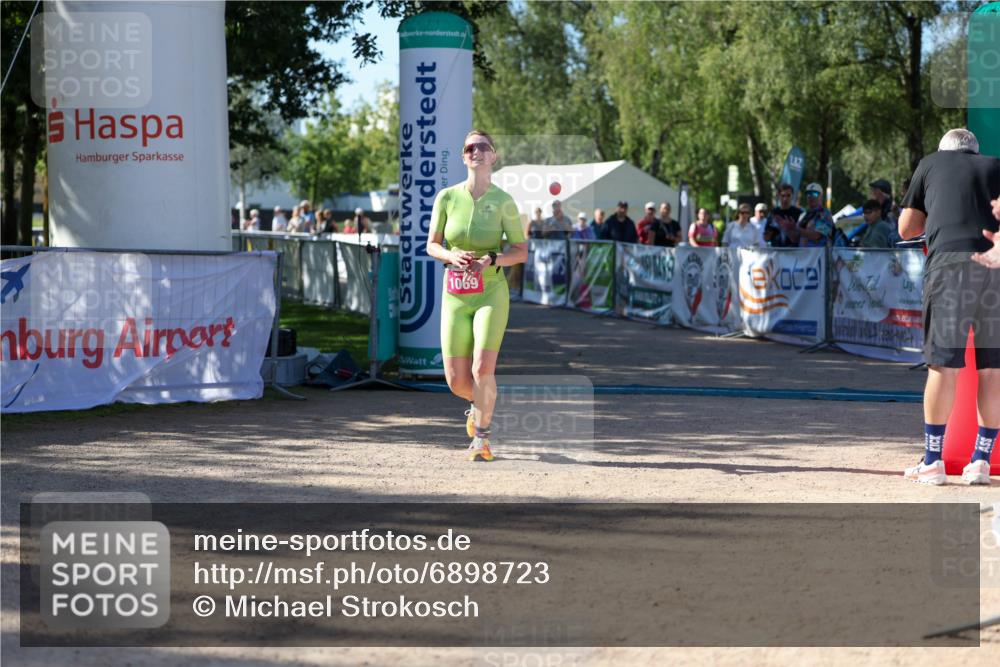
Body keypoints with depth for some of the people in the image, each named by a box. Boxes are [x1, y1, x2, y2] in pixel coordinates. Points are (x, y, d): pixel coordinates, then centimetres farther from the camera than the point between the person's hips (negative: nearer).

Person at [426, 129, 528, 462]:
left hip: (491, 294, -2)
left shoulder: (503, 201, -4)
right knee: (456, 380, 0)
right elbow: (432, 245, 7)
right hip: (455, 296, 2)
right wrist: (451, 256, -14)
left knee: (482, 369, -17)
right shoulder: (447, 197, 1)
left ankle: (482, 437, 5)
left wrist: (491, 259, -17)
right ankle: (478, 405, 36)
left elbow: (521, 251, 0)